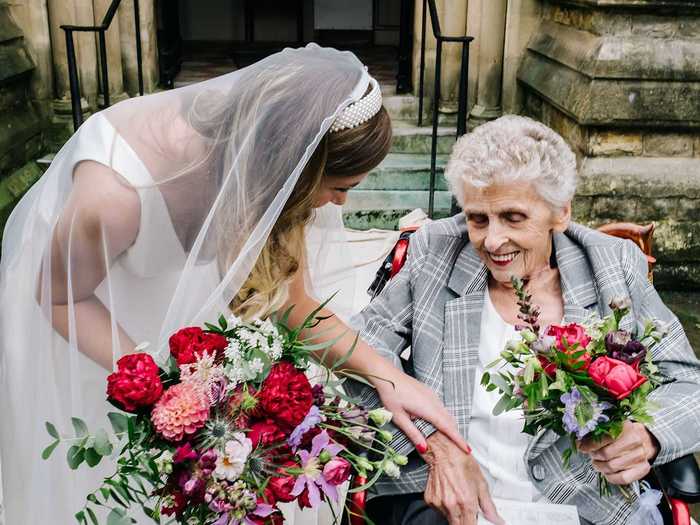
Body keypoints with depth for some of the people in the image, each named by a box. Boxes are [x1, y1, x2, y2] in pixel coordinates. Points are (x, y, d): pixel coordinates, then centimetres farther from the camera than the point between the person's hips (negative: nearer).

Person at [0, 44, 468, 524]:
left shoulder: (260, 151, -27)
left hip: (173, 298, 4)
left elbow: (292, 301, -16)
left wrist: (384, 373, -27)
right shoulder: (115, 194, -43)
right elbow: (61, 297, -22)